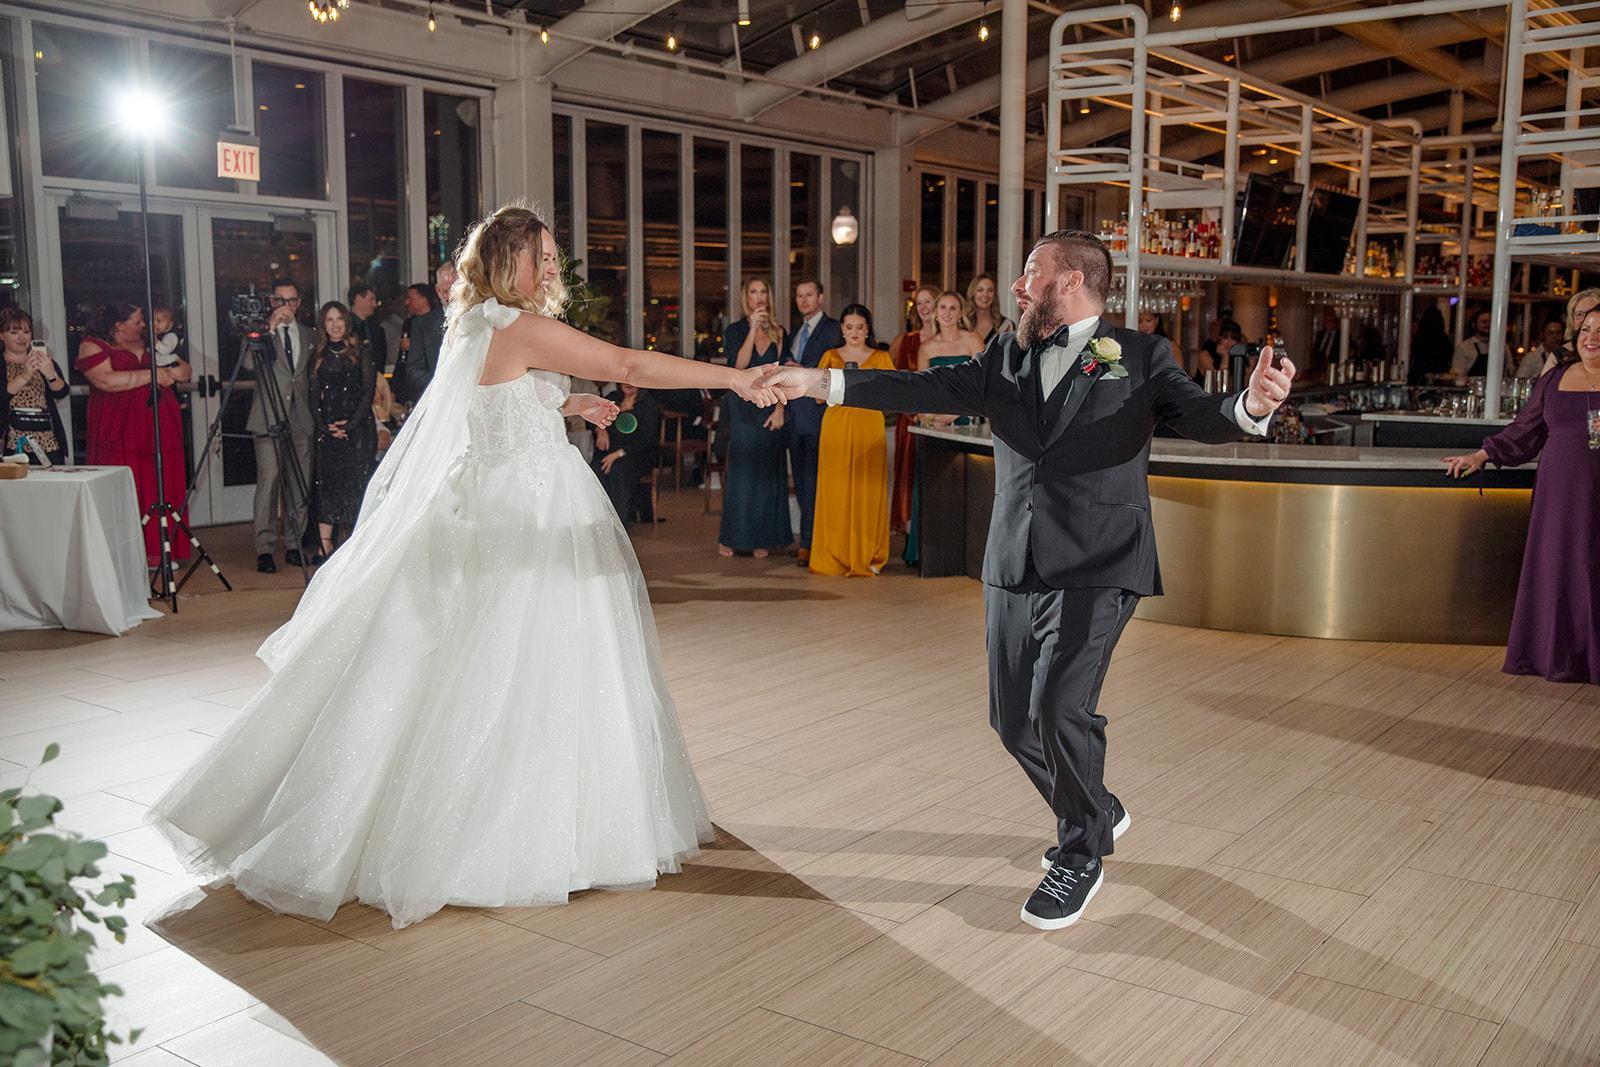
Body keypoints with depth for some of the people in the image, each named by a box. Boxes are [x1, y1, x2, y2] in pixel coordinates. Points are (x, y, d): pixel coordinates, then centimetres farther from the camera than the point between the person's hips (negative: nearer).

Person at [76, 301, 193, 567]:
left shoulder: (149, 344, 19)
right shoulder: (93, 346, 1)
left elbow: (185, 370, 20)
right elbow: (106, 380, -16)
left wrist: (173, 370, -4)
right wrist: (151, 375, -15)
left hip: (160, 430, 5)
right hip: (120, 433, -5)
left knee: (162, 491, -1)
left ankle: (157, 552, 3)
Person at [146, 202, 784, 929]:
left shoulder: (474, 326, 13)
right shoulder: (520, 328, -15)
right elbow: (631, 366, -21)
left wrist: (566, 406, 14)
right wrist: (735, 378, -19)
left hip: (505, 518, 9)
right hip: (524, 522, -9)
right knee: (518, 678, -3)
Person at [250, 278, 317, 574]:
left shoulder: (308, 336, 17)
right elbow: (249, 363, -14)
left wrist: (314, 414, 13)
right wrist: (270, 327, -19)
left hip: (301, 420, 4)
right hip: (269, 419, -4)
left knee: (299, 485, 4)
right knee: (268, 481, -11)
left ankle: (294, 544, 13)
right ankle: (265, 549, -9)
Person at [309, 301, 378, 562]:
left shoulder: (362, 353, 4)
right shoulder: (318, 356, 13)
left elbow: (369, 392, -2)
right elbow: (314, 396, 9)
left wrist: (350, 425, -11)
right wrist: (324, 427, -6)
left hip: (358, 428, -3)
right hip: (326, 431, 3)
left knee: (355, 483, -4)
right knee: (326, 483, -3)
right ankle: (325, 547, -3)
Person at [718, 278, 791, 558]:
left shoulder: (779, 333, 9)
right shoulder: (735, 330, 2)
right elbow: (738, 366, -13)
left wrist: (780, 409, -5)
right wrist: (753, 329, -16)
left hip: (769, 409, 2)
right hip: (743, 408, -2)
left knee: (767, 473, 2)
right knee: (741, 471, -4)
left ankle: (762, 539, 8)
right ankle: (730, 537, 4)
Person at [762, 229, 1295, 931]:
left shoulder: (1138, 356, 2)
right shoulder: (1005, 359, 13)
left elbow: (1201, 417, -8)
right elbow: (928, 390, 9)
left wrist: (1252, 404, -31)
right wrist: (821, 383, 3)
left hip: (1096, 570, -5)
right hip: (1014, 570, 6)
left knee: (1059, 707, -17)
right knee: (1014, 718, 10)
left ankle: (1081, 854, 8)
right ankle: (1096, 813, 38)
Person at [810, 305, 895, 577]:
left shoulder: (881, 358, 10)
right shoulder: (830, 356, 12)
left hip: (869, 428, -1)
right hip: (836, 428, 1)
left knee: (868, 490, -4)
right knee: (835, 489, -4)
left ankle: (866, 557, 4)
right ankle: (834, 557, 4)